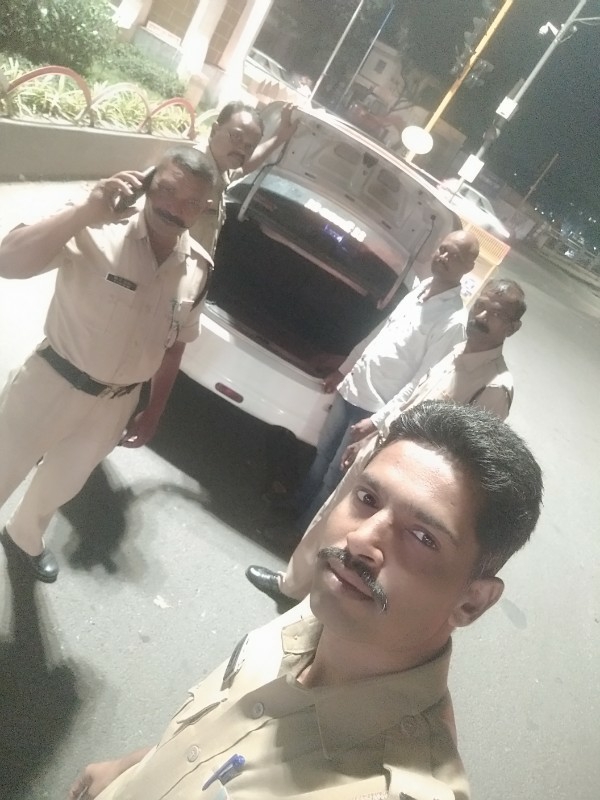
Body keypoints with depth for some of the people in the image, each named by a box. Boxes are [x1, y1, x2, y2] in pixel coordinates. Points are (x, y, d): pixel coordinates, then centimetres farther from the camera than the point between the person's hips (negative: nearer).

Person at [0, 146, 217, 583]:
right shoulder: (98, 232, -22)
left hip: (115, 404, 5)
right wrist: (86, 211, -41)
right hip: (52, 384, -4)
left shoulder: (199, 269, -6)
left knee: (60, 486, 27)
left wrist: (155, 410, 11)